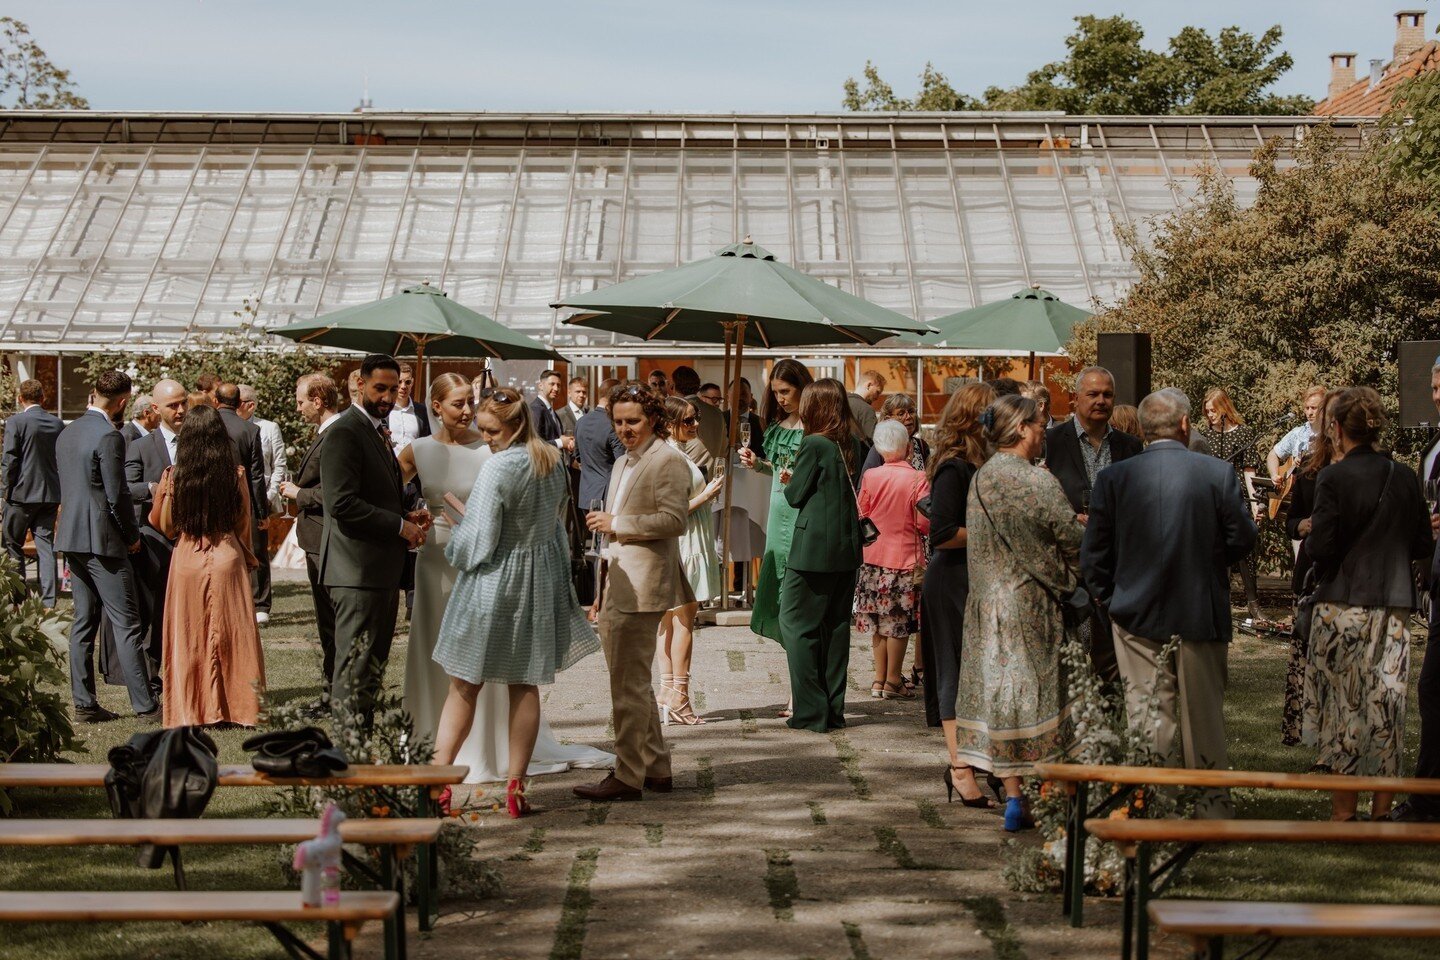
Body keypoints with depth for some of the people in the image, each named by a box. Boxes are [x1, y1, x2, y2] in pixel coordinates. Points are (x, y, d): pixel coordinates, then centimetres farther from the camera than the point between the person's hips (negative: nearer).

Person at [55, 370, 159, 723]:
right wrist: (133, 536, -3)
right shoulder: (108, 436, -16)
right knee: (126, 624, -5)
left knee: (84, 620, 11)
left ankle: (84, 704, 12)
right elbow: (117, 495, -16)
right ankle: (145, 705, -5)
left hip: (71, 536, 8)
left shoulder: (67, 432, 11)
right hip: (102, 538, -8)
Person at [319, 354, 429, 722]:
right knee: (354, 669, -8)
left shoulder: (378, 431, 18)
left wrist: (406, 516, 8)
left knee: (373, 667, 14)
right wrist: (399, 525, -16)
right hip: (358, 571, -10)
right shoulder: (345, 432, -13)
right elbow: (342, 503, -22)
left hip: (383, 569, 10)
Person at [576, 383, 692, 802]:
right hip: (617, 585, 10)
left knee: (629, 685, -8)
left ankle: (628, 776, -2)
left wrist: (615, 524, -16)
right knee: (633, 683, 15)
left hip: (642, 586, -10)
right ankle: (656, 768, 23)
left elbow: (673, 519, -19)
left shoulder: (668, 461, -9)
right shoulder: (623, 464, 20)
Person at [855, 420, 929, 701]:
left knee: (878, 623, 12)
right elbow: (924, 523, -11)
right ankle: (893, 681, 7)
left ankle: (879, 679, 16)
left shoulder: (869, 476, -2)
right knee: (899, 623, 4)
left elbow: (860, 517, 4)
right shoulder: (917, 479, -11)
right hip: (905, 559, -3)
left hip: (874, 557, 3)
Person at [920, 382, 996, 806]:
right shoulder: (954, 468, -16)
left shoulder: (975, 465, 13)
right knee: (961, 673, -6)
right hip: (954, 582, -9)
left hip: (971, 580, 9)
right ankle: (961, 769, -1)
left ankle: (960, 763, 18)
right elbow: (942, 533, -21)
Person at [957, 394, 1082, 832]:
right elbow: (1073, 538, -12)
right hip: (1030, 604, -5)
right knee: (1035, 693, 4)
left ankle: (1012, 797, 9)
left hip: (988, 601, 6)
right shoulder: (1036, 482, -16)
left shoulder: (980, 479, 4)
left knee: (999, 690, 6)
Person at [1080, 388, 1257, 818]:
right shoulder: (1218, 473, -7)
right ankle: (1215, 804, 21)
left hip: (1137, 613, 0)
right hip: (1202, 613, 1)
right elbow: (1242, 539, -3)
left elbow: (1093, 556, -5)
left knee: (1148, 717, 6)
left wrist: (1111, 598, 11)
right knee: (1204, 712, 13)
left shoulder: (1114, 478, -7)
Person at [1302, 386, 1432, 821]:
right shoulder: (1405, 476, 4)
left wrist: (1309, 536, 6)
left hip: (1344, 606, -5)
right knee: (1386, 708, 10)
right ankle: (1382, 812, 15)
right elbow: (1423, 545, 7)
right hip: (1394, 606, 5)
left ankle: (1343, 813, 6)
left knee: (1343, 708, 3)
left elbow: (1321, 548, -15)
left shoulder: (1333, 478, -12)